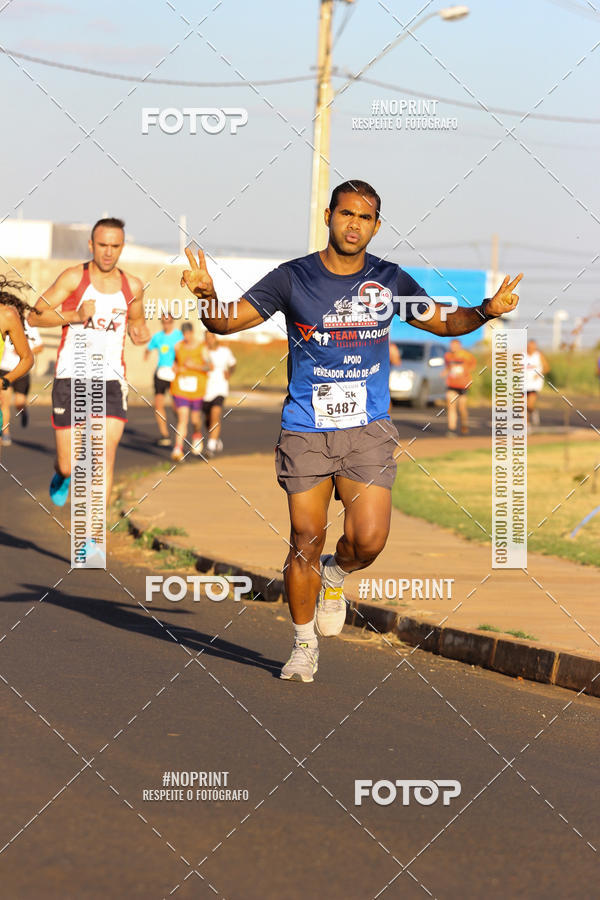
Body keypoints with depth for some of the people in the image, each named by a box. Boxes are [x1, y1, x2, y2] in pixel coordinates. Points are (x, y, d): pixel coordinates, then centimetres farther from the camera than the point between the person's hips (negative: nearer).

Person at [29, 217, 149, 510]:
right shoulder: (74, 277, -4)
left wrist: (140, 331, 3)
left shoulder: (133, 286, 7)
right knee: (69, 464, 3)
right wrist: (75, 316, -19)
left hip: (111, 380, 2)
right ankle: (63, 475, 42)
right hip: (71, 378, -2)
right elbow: (34, 316, -5)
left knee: (105, 458, -14)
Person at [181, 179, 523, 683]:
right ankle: (304, 645, 19)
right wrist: (208, 296, -26)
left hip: (367, 428, 1)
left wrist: (486, 311, -5)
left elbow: (443, 322, 14)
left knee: (368, 540, -13)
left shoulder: (390, 281, 3)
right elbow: (227, 322, -4)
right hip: (305, 428, -1)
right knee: (306, 541, -2)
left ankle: (335, 576, 23)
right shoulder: (293, 278, -3)